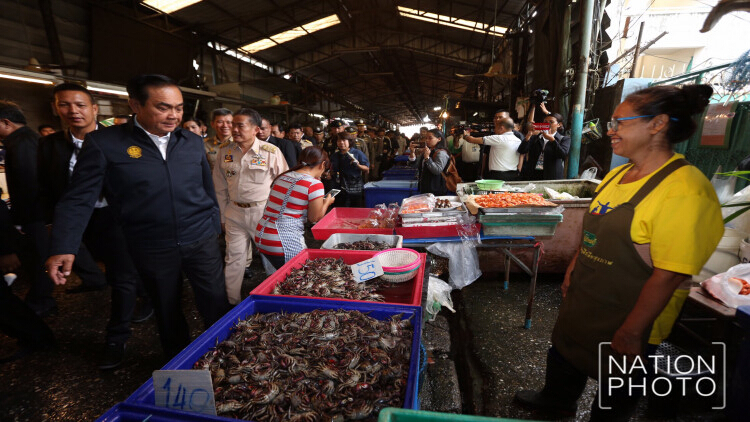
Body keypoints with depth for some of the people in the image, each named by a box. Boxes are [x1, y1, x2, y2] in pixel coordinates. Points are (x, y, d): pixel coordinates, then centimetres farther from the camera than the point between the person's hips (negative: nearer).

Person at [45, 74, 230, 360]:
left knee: (216, 305, 7)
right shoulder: (104, 143, -7)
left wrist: (214, 226, 11)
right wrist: (64, 247, -14)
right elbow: (79, 199, -6)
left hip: (201, 241, 1)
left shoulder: (193, 141, 2)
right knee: (167, 312, 18)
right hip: (152, 249, -1)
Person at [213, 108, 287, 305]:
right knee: (234, 259, 10)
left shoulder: (271, 152, -8)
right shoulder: (224, 151, 4)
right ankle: (232, 302, 26)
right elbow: (220, 187, 10)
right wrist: (223, 215, 10)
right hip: (235, 212, 4)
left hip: (264, 212, -3)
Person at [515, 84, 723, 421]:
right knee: (564, 353, 28)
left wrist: (631, 332, -20)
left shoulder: (685, 190, -24)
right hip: (583, 303, 8)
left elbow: (668, 276, -25)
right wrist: (572, 272, 11)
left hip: (626, 320, -8)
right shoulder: (617, 174, 2)